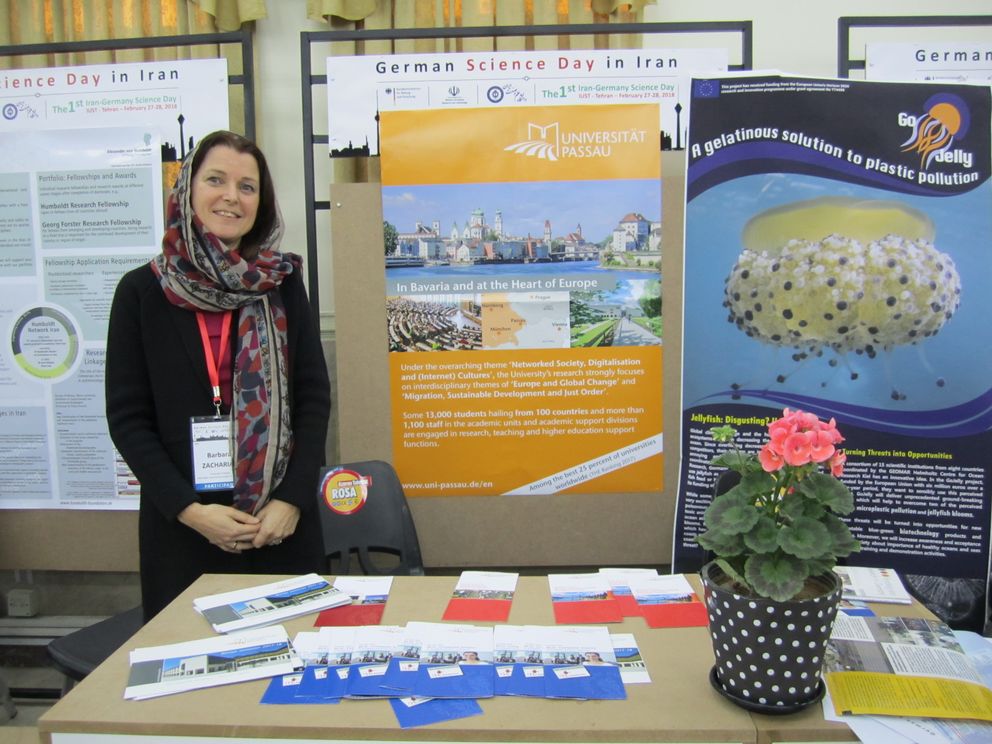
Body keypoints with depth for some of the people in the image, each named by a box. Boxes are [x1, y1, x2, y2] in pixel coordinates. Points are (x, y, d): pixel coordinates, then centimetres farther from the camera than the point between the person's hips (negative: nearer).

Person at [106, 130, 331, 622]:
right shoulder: (142, 290, 1)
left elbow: (314, 398, 1)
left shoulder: (282, 283, 3)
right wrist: (188, 508, -11)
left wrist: (292, 499, -9)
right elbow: (127, 418, -1)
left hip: (281, 521, 1)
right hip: (180, 526, -1)